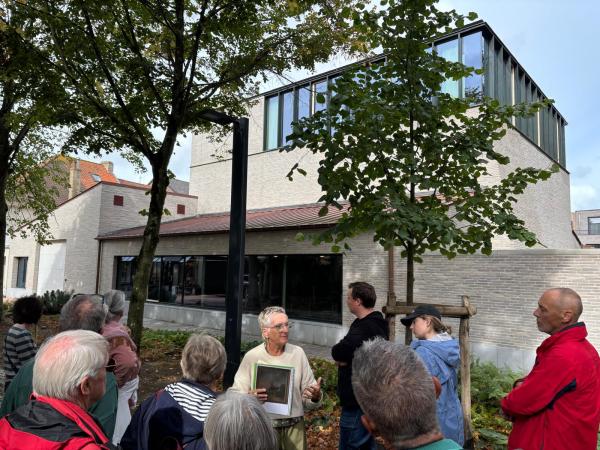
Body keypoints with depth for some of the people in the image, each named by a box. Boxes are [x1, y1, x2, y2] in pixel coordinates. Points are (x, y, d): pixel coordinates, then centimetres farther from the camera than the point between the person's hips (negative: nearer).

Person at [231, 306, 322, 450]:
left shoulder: (298, 353, -3)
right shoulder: (252, 357, -9)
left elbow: (308, 395, 0)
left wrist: (315, 396, -21)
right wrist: (251, 396, -26)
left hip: (294, 426, 2)